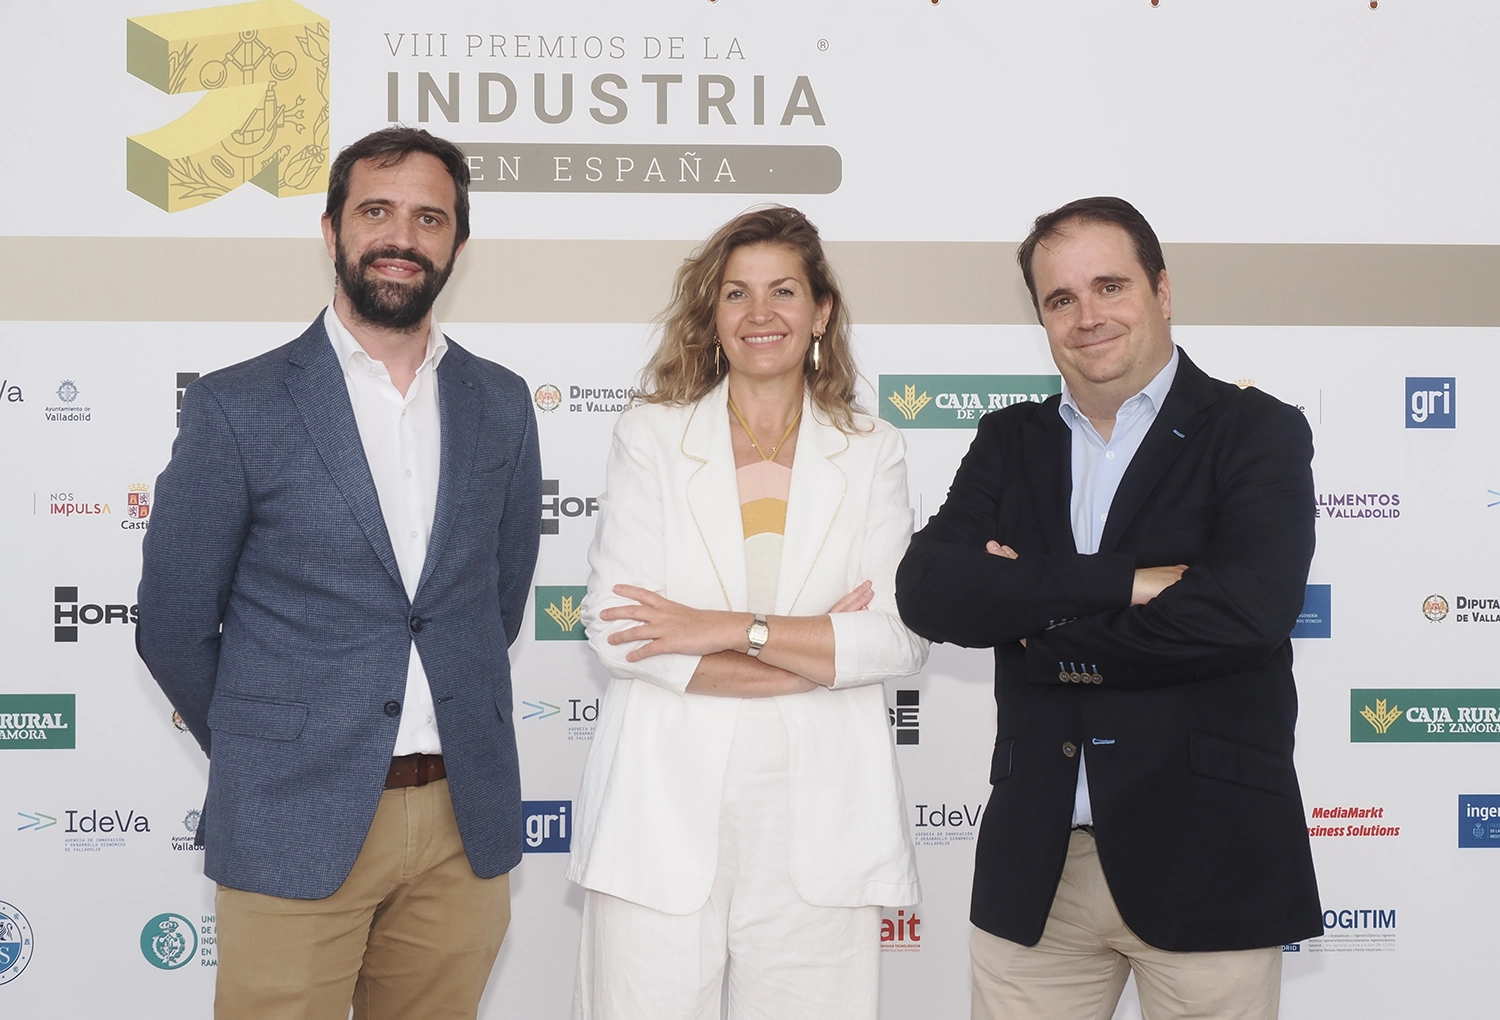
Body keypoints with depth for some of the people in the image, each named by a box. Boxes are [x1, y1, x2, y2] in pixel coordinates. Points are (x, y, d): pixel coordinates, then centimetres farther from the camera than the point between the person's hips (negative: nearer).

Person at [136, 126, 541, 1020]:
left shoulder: (501, 404, 7)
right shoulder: (237, 408, -4)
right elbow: (174, 625, 1)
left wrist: (455, 739, 13)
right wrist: (264, 758, 7)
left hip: (467, 824, 3)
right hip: (298, 832, -3)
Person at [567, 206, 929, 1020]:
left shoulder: (870, 452, 9)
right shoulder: (650, 436, 6)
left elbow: (903, 640, -3)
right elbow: (615, 628, -6)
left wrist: (730, 629, -13)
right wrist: (817, 654, -7)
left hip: (816, 822, 1)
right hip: (666, 810, -1)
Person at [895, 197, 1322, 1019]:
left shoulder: (1257, 432, -2)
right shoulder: (1010, 441, 9)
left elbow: (1249, 606, -19)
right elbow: (926, 591, -7)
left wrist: (1037, 627, -10)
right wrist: (1126, 583, -17)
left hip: (1203, 860, -3)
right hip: (1034, 866, 3)